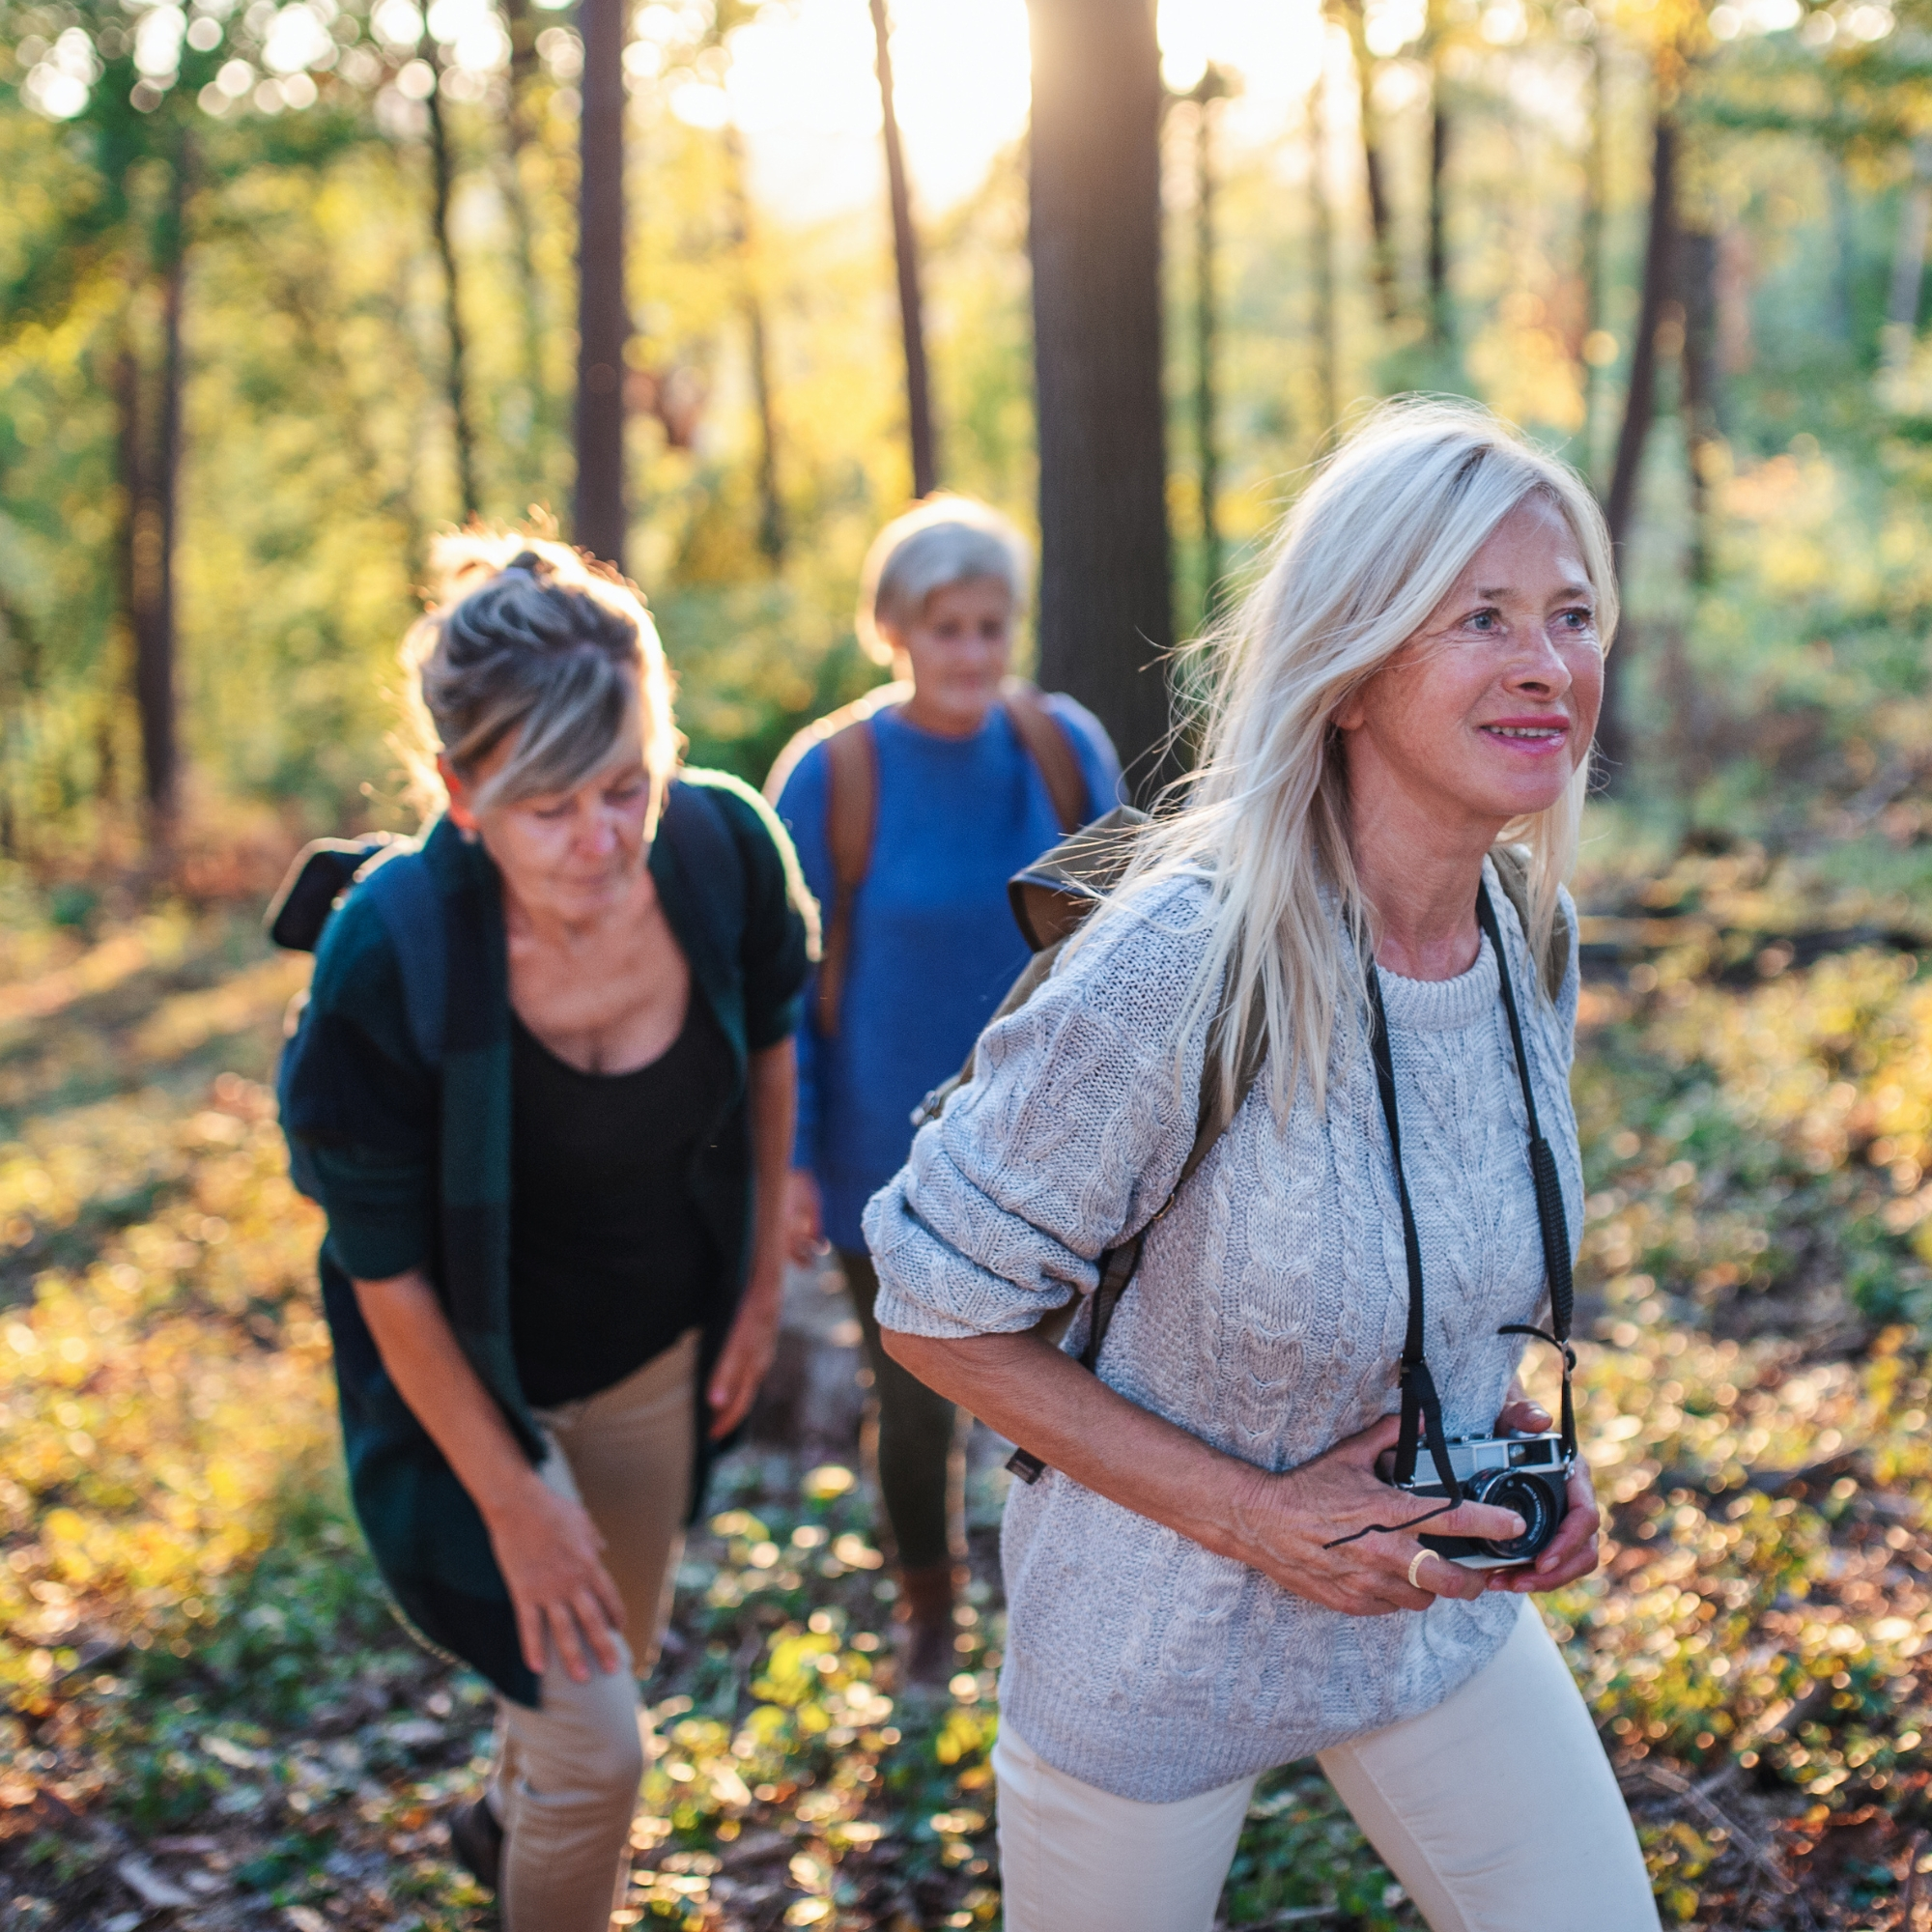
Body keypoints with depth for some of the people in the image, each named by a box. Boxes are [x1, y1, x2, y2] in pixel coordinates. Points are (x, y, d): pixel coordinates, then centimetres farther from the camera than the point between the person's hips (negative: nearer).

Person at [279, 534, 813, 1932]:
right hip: (475, 1379, -5)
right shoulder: (388, 961, -33)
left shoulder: (726, 848, -23)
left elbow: (769, 1039, 0)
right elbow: (385, 1269, -21)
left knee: (621, 1648, 27)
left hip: (659, 1345, 5)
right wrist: (511, 1497, -14)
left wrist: (764, 1277, 6)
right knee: (596, 1745, -2)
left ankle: (505, 1819, 60)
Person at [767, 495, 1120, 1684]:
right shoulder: (829, 776, -14)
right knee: (918, 1399, 13)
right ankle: (929, 1607, 40)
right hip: (893, 1151, -1)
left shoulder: (1067, 749, -8)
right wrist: (792, 1160, -7)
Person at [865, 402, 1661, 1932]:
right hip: (1163, 1647, -5)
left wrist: (1512, 1430, -6)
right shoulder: (1181, 970, -29)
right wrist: (1250, 1515, -21)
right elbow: (938, 1307, -19)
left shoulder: (1533, 934, -8)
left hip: (1442, 1605, 5)